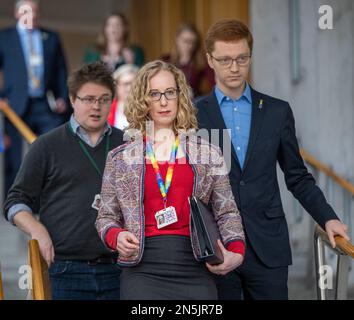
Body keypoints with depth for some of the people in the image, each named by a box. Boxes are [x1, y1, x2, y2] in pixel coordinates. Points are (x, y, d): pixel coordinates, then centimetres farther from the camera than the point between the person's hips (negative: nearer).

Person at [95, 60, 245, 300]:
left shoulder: (207, 154, 11)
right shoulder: (120, 159, 11)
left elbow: (227, 212, 12)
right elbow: (106, 217, 15)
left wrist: (236, 251, -4)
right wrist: (116, 236, -7)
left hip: (195, 270, 1)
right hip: (143, 269, -1)